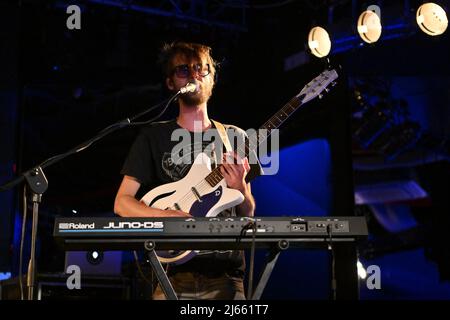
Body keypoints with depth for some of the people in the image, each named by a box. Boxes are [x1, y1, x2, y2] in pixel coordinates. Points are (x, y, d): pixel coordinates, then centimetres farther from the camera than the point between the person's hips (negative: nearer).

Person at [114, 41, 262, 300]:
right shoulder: (153, 137, 6)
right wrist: (170, 216, -15)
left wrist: (240, 188, -10)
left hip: (225, 271, 2)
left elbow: (248, 215, 11)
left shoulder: (235, 137, 10)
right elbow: (122, 202, 0)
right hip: (173, 271, -1)